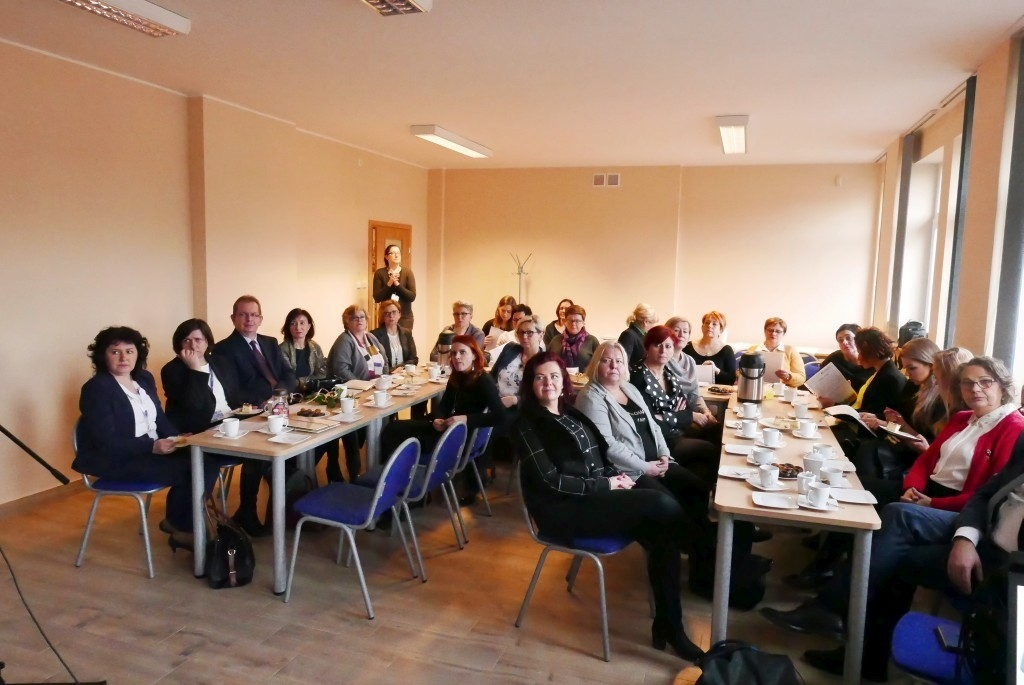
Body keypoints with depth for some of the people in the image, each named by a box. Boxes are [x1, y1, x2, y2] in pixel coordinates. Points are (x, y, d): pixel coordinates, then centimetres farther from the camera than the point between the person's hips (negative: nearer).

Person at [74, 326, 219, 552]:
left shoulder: (145, 378, 10)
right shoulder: (96, 389, -12)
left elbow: (160, 419, 13)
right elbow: (107, 443, -20)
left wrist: (177, 438, -8)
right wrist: (153, 446, -30)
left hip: (153, 450, 7)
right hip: (114, 461, -7)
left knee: (206, 463, -15)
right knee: (186, 471, -23)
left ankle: (178, 521, 2)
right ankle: (182, 529, 0)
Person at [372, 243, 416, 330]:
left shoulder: (407, 272, -1)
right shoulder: (379, 273, 0)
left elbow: (412, 297, -7)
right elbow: (377, 298, -5)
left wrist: (397, 284, -17)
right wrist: (389, 284, -17)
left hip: (405, 317, 0)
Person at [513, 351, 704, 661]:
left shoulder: (572, 413, 16)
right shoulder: (527, 424, -6)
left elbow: (601, 455, 22)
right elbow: (551, 481, -14)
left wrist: (616, 475, -1)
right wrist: (607, 485, -14)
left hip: (599, 491, 7)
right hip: (564, 509, -7)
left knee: (662, 533, -20)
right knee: (664, 507, -23)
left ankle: (669, 624, -13)